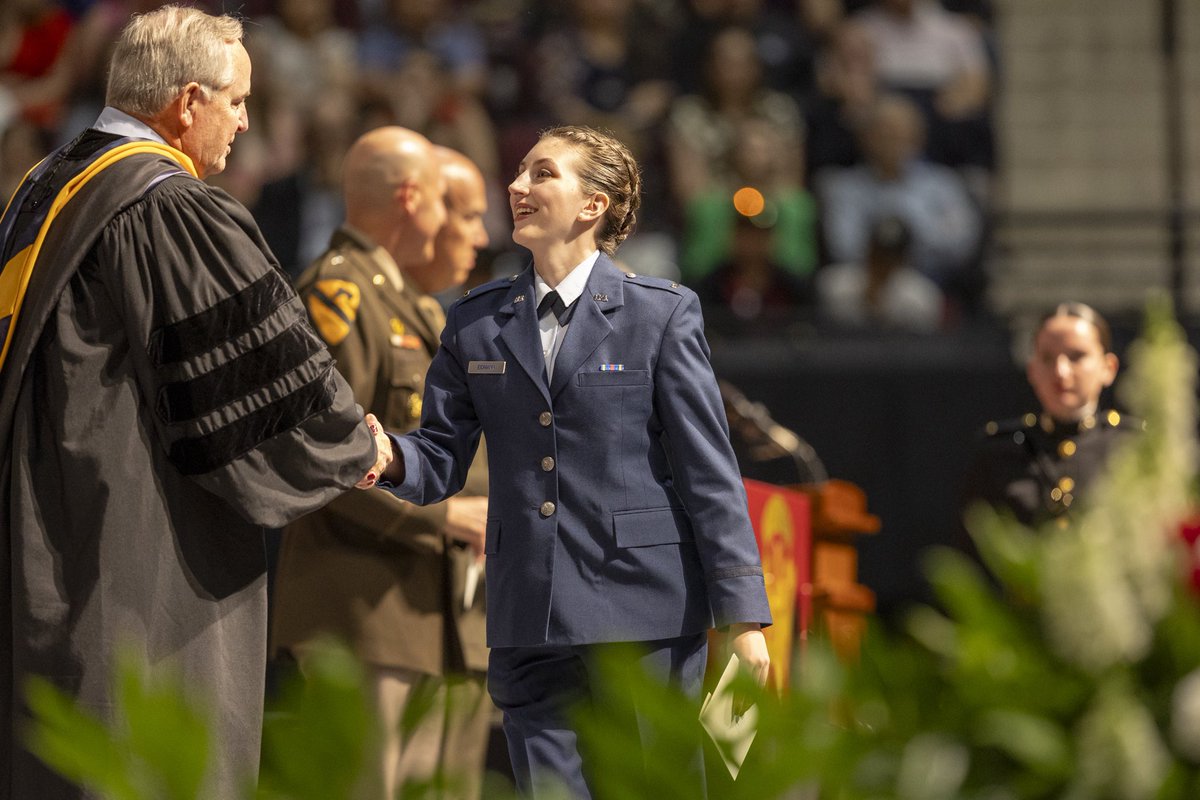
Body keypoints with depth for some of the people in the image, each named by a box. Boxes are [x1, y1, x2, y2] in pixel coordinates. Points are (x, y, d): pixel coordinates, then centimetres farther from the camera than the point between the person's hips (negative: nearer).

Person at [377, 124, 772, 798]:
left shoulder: (664, 313, 0)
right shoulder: (477, 324, 12)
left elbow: (710, 471, -2)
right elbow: (441, 459, 11)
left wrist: (741, 616, -5)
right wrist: (389, 458, -13)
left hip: (645, 613, -4)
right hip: (531, 625, 4)